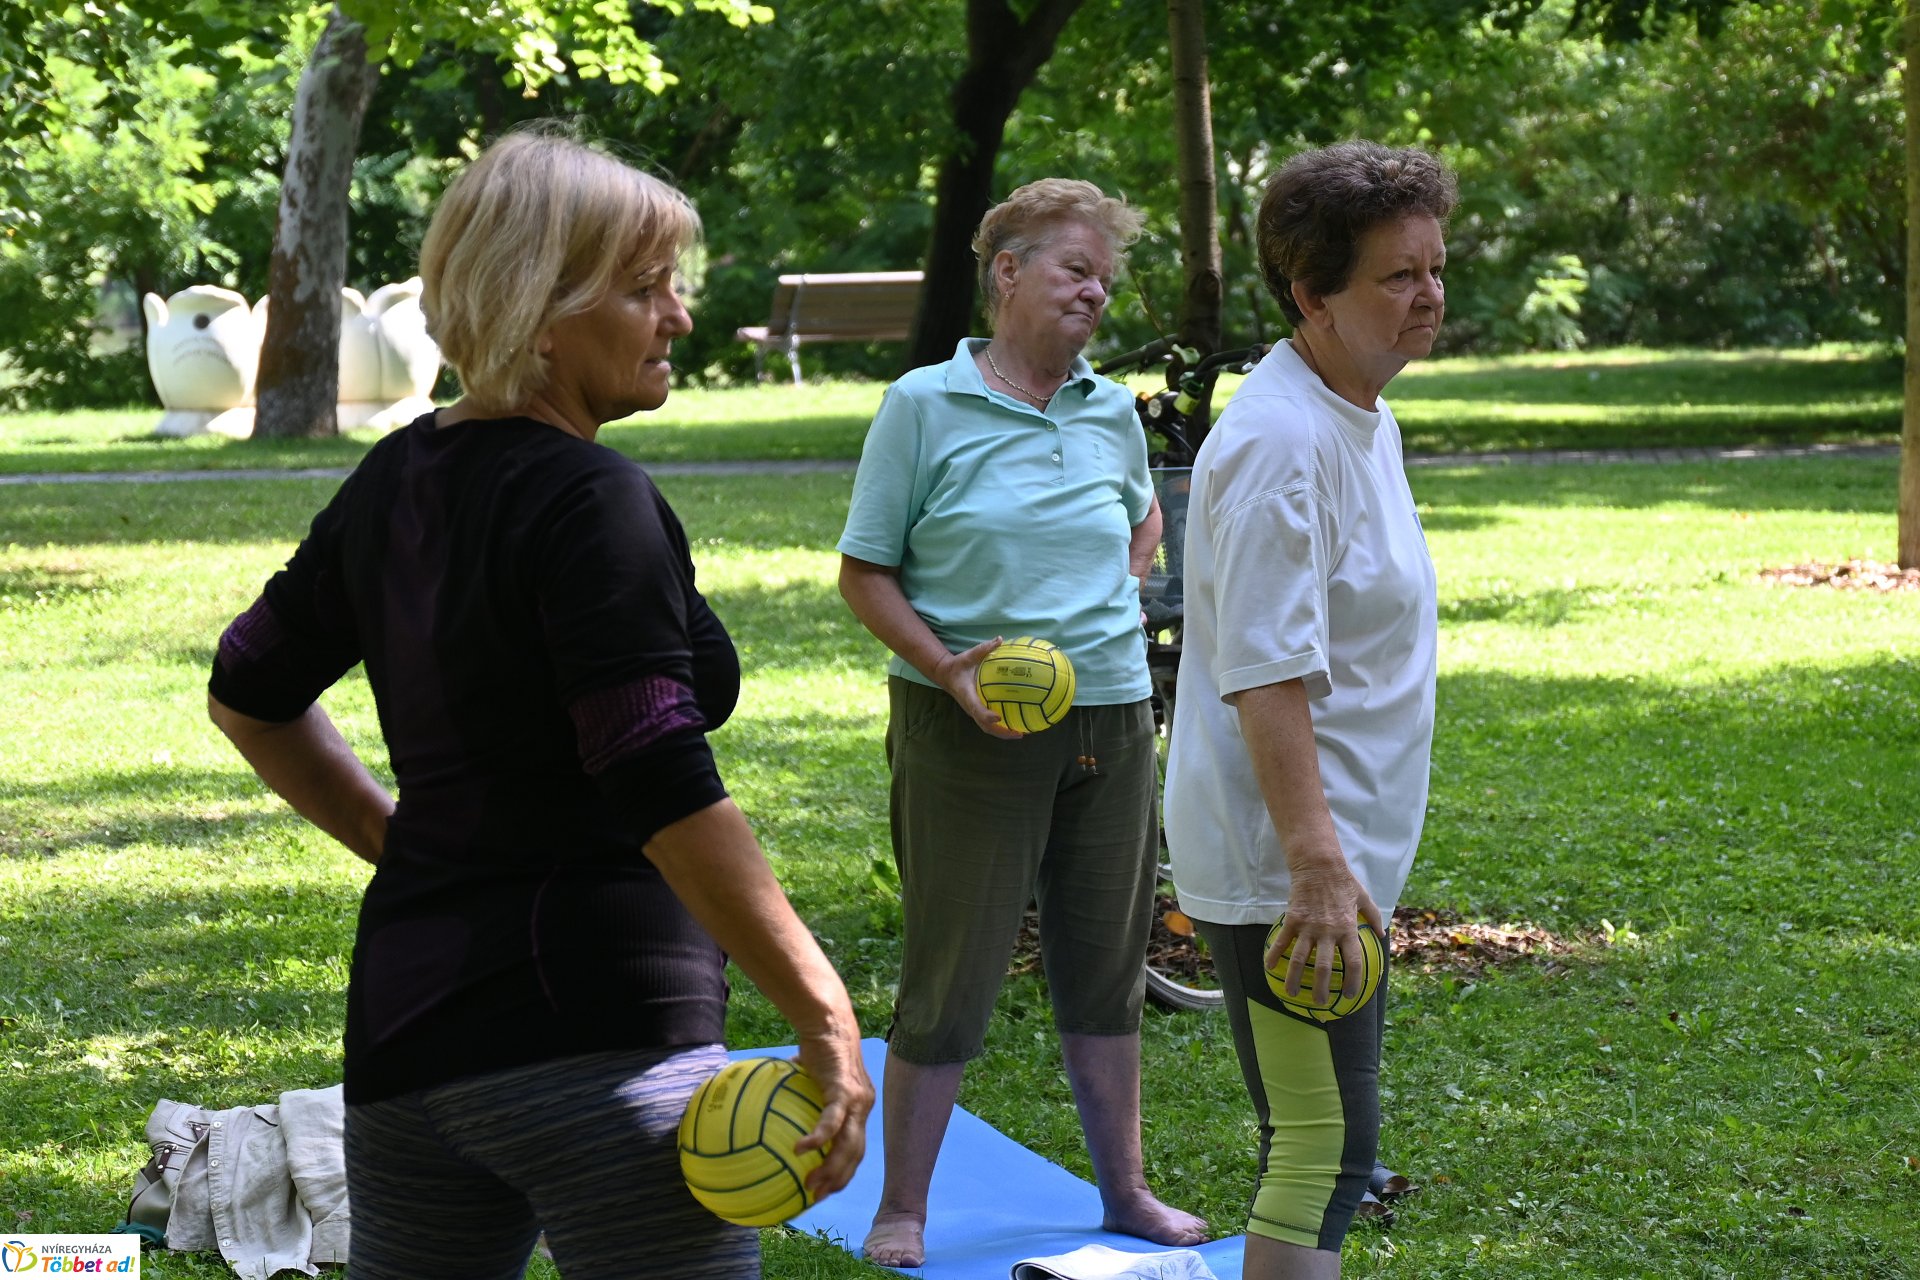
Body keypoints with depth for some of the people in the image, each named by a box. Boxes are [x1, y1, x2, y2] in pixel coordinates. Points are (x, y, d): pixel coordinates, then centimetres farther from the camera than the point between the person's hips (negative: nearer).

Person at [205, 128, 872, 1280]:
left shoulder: (398, 481, 12)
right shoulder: (590, 503, -13)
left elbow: (250, 695, 23)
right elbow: (664, 795, -20)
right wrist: (825, 1021, -17)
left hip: (404, 1009, 9)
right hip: (595, 1023, -9)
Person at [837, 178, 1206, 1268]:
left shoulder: (1114, 412, 8)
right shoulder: (926, 405, -5)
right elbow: (865, 573, -4)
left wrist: (1115, 606, 11)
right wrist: (946, 667, -16)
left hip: (1111, 719, 5)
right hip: (972, 728, -5)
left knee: (1107, 967, 13)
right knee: (952, 974, -1)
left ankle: (1126, 1188, 26)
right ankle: (902, 1212, 11)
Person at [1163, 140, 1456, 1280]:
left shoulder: (1364, 420, 14)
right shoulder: (1283, 440, -20)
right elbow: (1267, 676, -25)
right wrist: (1315, 863, -29)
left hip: (1338, 854, 11)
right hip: (1284, 859, -11)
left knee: (1327, 1144, 18)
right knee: (1325, 1151, -10)